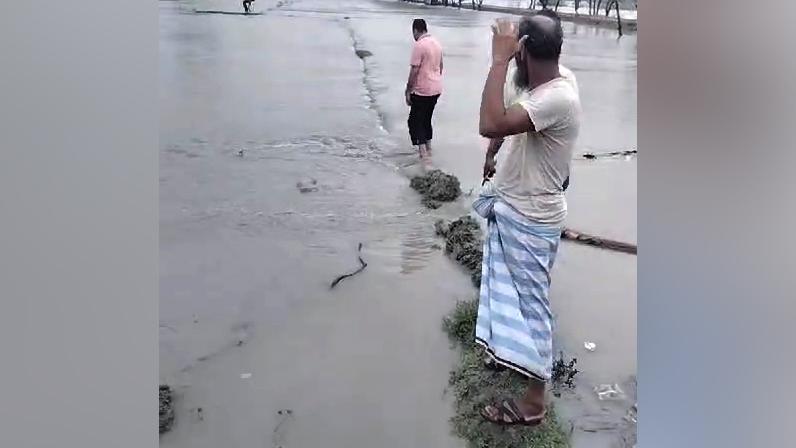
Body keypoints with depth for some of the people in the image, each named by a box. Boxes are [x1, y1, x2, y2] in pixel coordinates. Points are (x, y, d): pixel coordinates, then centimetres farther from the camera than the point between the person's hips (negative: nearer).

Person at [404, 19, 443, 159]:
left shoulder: (419, 45, -17)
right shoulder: (436, 43, 8)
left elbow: (414, 70, -19)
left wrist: (408, 90, -12)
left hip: (422, 91, -8)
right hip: (436, 89, 8)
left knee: (414, 120, 0)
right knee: (427, 119, 21)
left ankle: (422, 151, -7)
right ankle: (428, 147, 28)